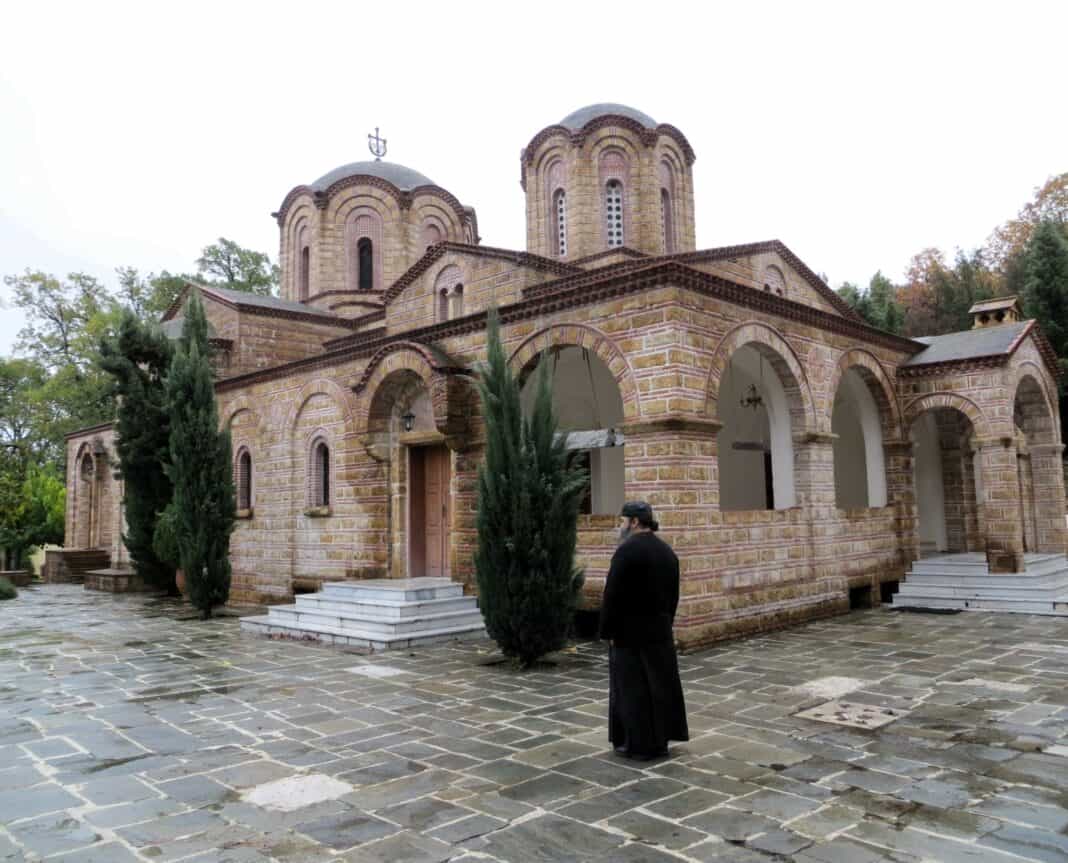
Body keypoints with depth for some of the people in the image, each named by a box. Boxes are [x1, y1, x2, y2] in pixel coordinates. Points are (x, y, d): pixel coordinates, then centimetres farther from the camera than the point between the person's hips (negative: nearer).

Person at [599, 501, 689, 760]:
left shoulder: (627, 550, -17)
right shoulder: (667, 551, 8)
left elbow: (613, 595, -19)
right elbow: (673, 594, 13)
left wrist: (608, 631, -11)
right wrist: (665, 622, 19)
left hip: (629, 632, -7)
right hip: (660, 631, 8)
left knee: (633, 687, 1)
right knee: (660, 683, 12)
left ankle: (638, 745, 7)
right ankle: (660, 740, 21)